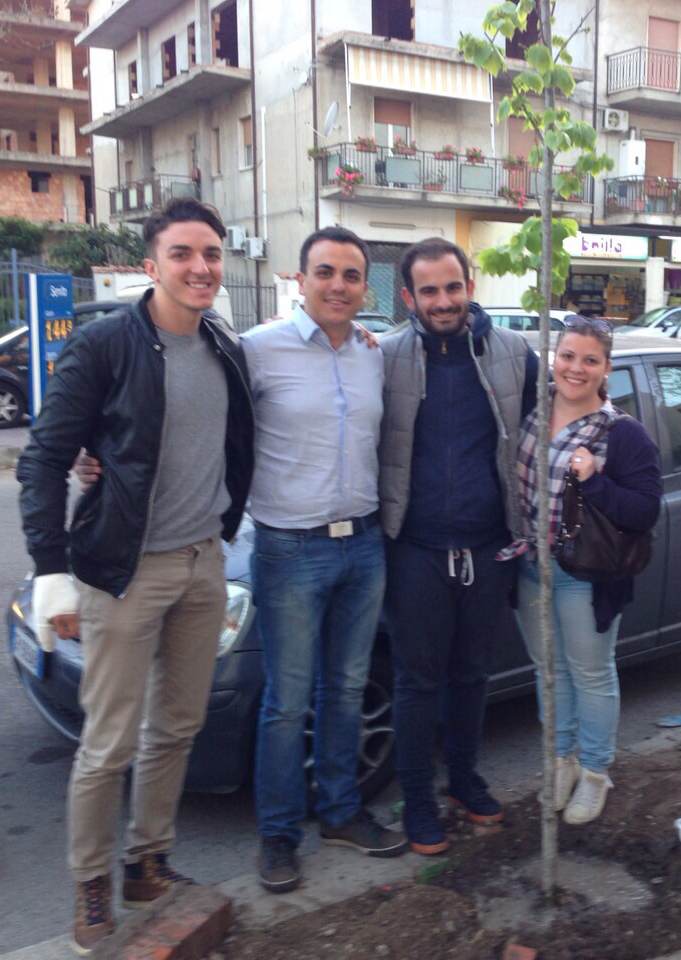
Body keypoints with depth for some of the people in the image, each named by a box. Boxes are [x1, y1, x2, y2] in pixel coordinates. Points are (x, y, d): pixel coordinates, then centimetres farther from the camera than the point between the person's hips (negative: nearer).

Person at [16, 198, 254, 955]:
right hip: (125, 572, -6)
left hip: (204, 565, 6)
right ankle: (90, 888, 24)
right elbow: (44, 459, -12)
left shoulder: (226, 350, 6)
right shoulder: (104, 345, -12)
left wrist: (226, 524, 9)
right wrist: (52, 570, -17)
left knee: (177, 728, 15)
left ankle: (147, 864, 33)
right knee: (109, 744, 3)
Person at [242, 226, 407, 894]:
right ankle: (277, 834, 22)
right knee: (287, 702, 4)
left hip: (363, 545, 5)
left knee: (346, 689, 16)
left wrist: (378, 518, 12)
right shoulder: (260, 349, -10)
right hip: (290, 550, -5)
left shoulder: (375, 357, 8)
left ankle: (340, 813, 33)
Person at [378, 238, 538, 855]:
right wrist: (379, 519, -1)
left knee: (472, 674, 17)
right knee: (419, 681, 8)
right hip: (416, 549, -2)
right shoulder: (387, 357, -6)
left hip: (488, 547, 2)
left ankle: (466, 780, 37)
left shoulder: (513, 354, 1)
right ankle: (419, 803, 24)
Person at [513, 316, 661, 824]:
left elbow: (646, 512, -15)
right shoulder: (531, 415, 0)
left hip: (586, 578, -4)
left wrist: (593, 481, -27)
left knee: (591, 675, 11)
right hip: (531, 568, 5)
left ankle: (595, 772, 29)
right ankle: (563, 758, 37)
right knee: (549, 668, 18)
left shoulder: (624, 434, -13)